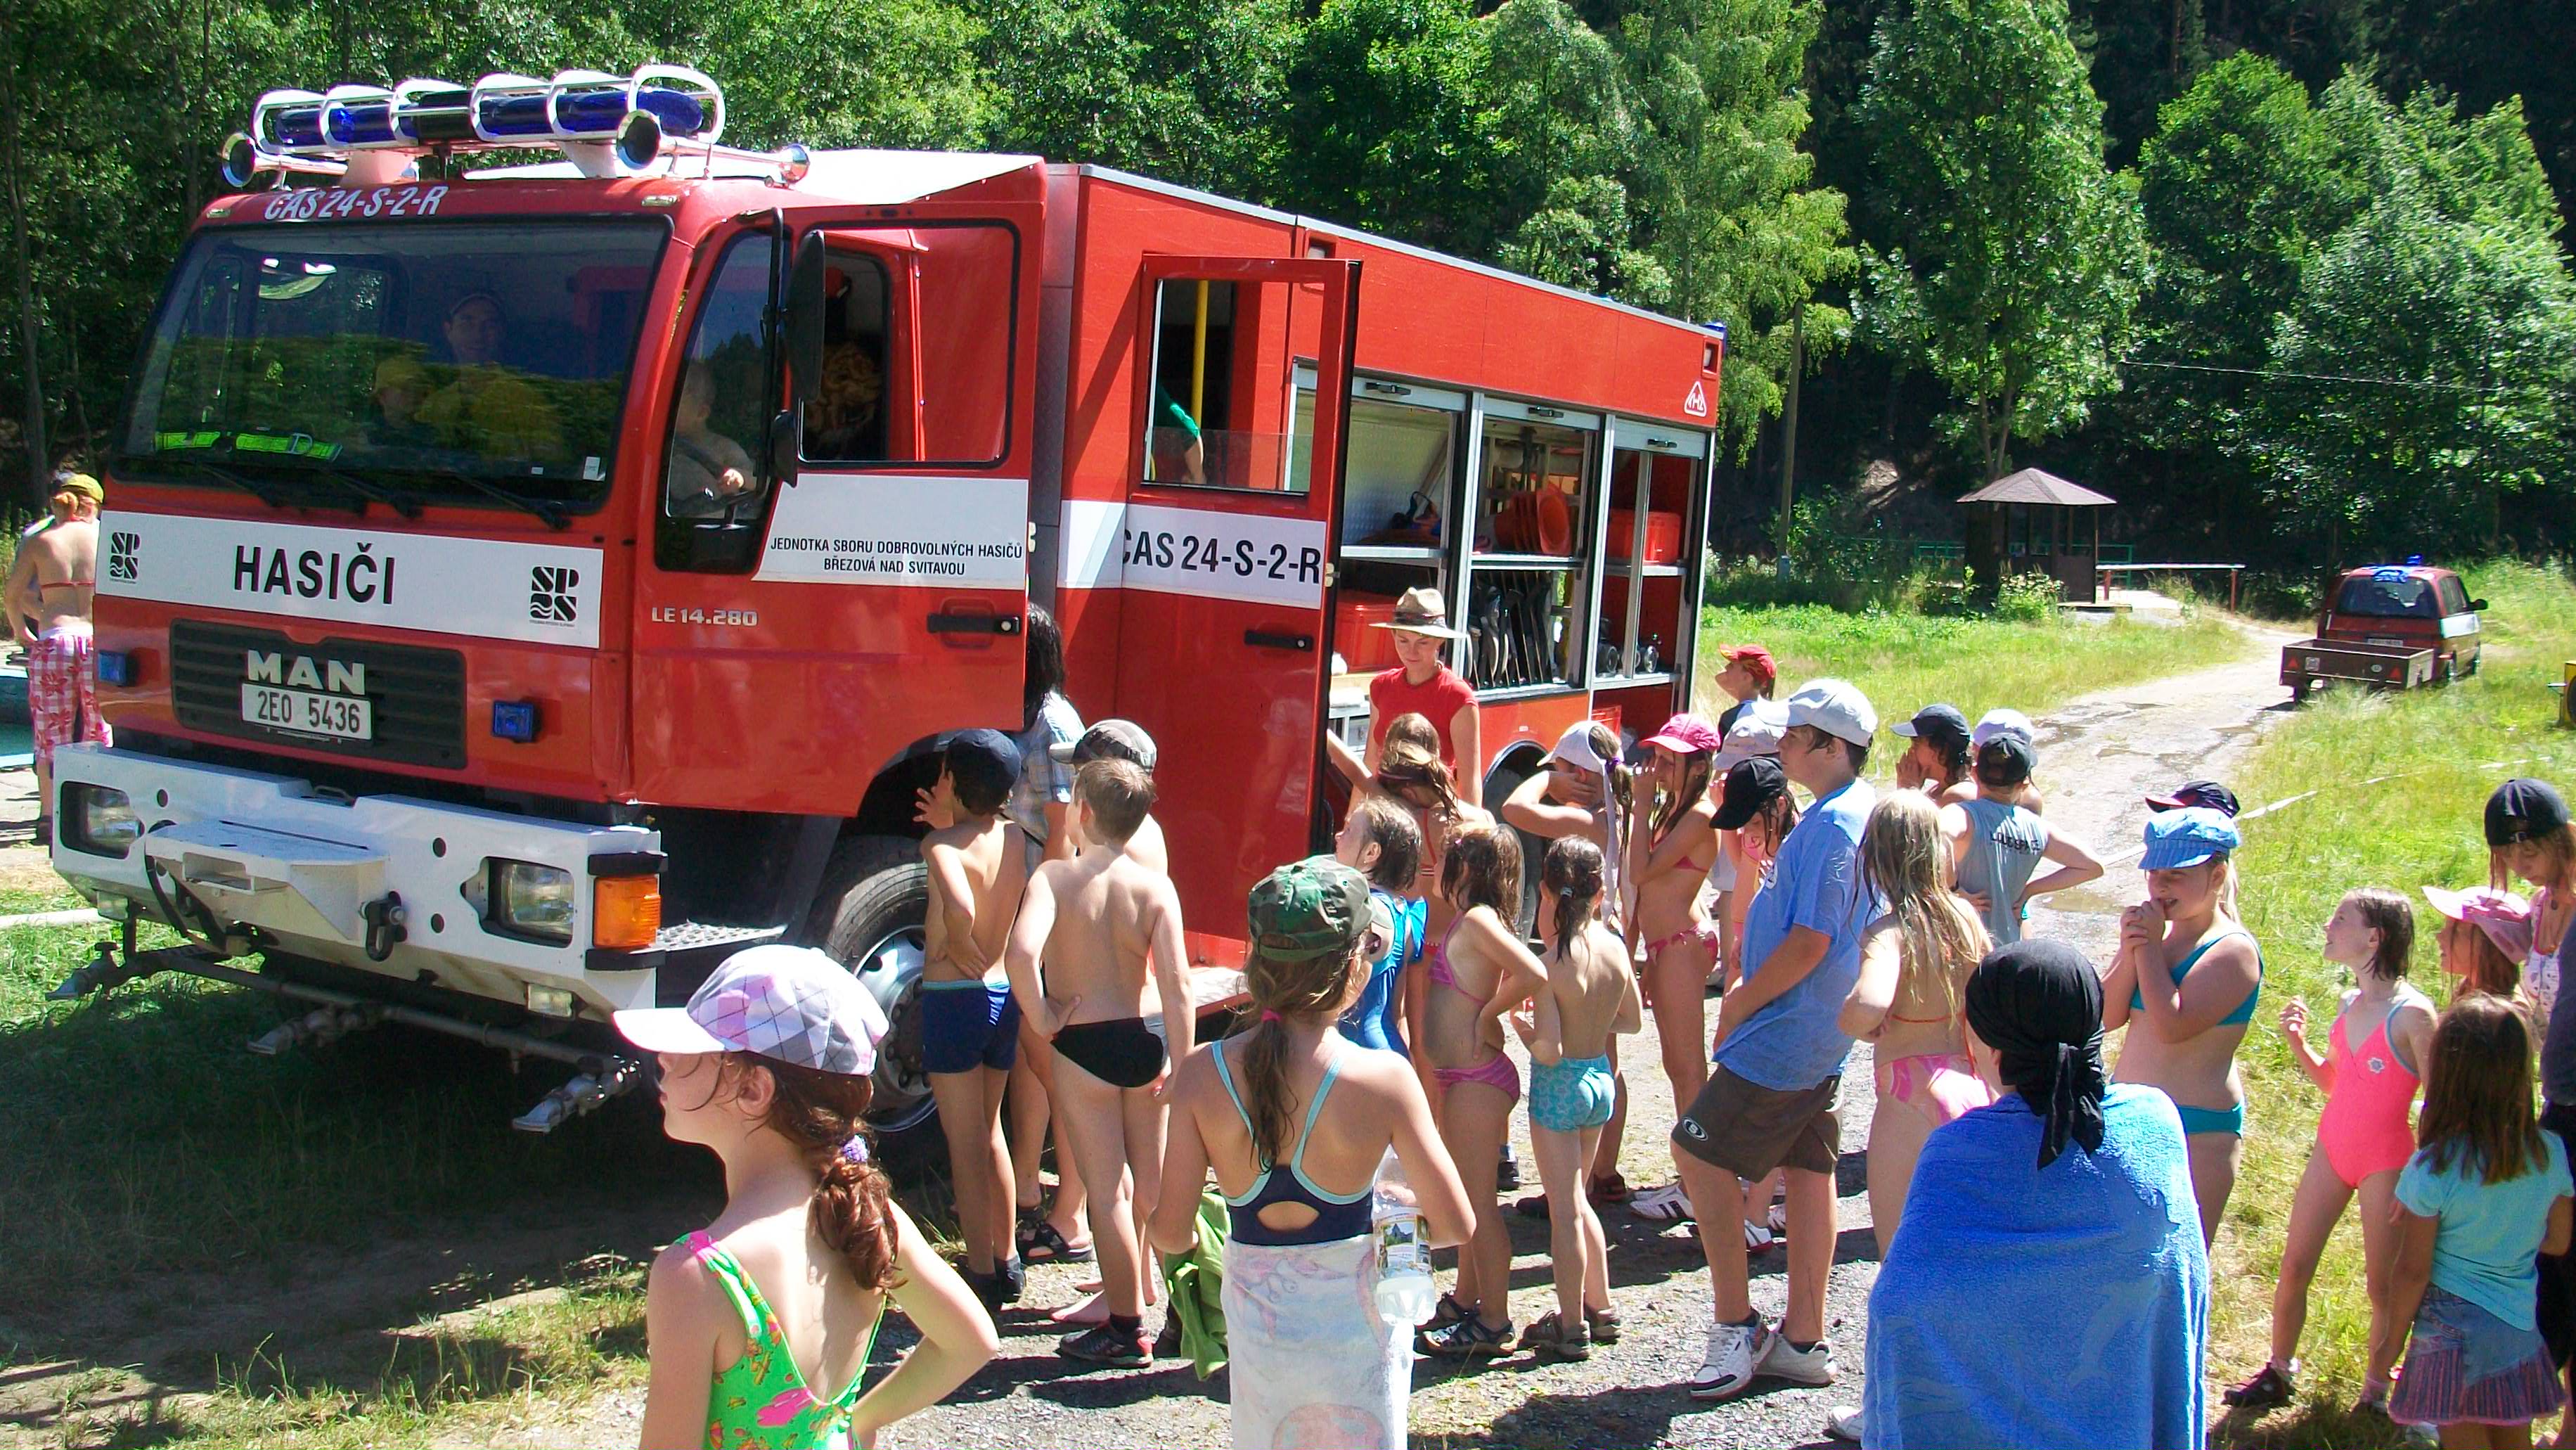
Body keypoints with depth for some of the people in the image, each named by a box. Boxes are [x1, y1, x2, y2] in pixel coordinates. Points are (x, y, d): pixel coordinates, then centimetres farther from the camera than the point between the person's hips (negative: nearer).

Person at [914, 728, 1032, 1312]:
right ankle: (1007, 1263, 29)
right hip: (1004, 996, 7)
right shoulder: (1014, 837, 1)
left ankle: (980, 1277, 9)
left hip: (955, 998, -6)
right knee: (990, 1132, 21)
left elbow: (960, 909, -34)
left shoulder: (943, 845, -17)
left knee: (966, 1145, 3)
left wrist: (963, 954, -17)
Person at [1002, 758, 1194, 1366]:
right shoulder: (1155, 886, -7)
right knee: (1153, 1182, 19)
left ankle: (1126, 1329, 13)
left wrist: (1042, 1019, -15)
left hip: (1084, 1045, -3)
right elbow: (1176, 981, -14)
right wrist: (1184, 1067, -9)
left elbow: (1021, 952, -30)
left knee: (1108, 1189, 6)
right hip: (1147, 1040, 3)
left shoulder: (1055, 877, -13)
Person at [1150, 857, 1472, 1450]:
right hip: (1354, 1322, -2)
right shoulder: (1385, 1078, -19)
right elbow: (1454, 1224, -13)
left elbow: (1171, 1234, -9)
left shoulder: (1202, 1074, -14)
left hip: (1255, 1319, 2)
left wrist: (1188, 1234, 14)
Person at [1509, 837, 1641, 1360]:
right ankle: (1601, 1308, 31)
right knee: (1576, 1200, 22)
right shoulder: (1615, 946, -3)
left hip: (1559, 1086, -6)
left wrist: (1523, 1027, -4)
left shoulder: (1552, 962, -21)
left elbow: (1548, 1050, -23)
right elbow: (1633, 1019, 10)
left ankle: (1571, 1328, 13)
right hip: (1601, 1077, 7)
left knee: (1564, 1209, 4)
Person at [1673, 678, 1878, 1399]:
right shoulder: (1866, 809, 11)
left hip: (1787, 1033, -10)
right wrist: (1753, 996, 18)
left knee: (1700, 1150, -5)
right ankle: (1803, 1341, 20)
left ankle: (1738, 1326, 1)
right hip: (1822, 1030, 10)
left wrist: (1741, 1003, -13)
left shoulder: (1832, 824, -21)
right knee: (1809, 1169, 13)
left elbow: (1809, 941, -25)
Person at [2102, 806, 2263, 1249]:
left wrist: (2149, 947, -17)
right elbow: (2106, 1017, 0)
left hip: (2198, 1129, -7)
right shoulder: (2154, 932, 6)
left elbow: (2172, 1025, -26)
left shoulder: (2233, 950, -13)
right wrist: (2130, 950, -13)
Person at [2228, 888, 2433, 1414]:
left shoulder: (2411, 1012, -19)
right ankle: (2280, 1371, 26)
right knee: (2294, 1268, 10)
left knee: (2383, 1287, 7)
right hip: (2332, 1148, 6)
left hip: (2386, 1161, -6)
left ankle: (2375, 1389, 26)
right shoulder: (2350, 1004, 3)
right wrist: (2298, 1043, -3)